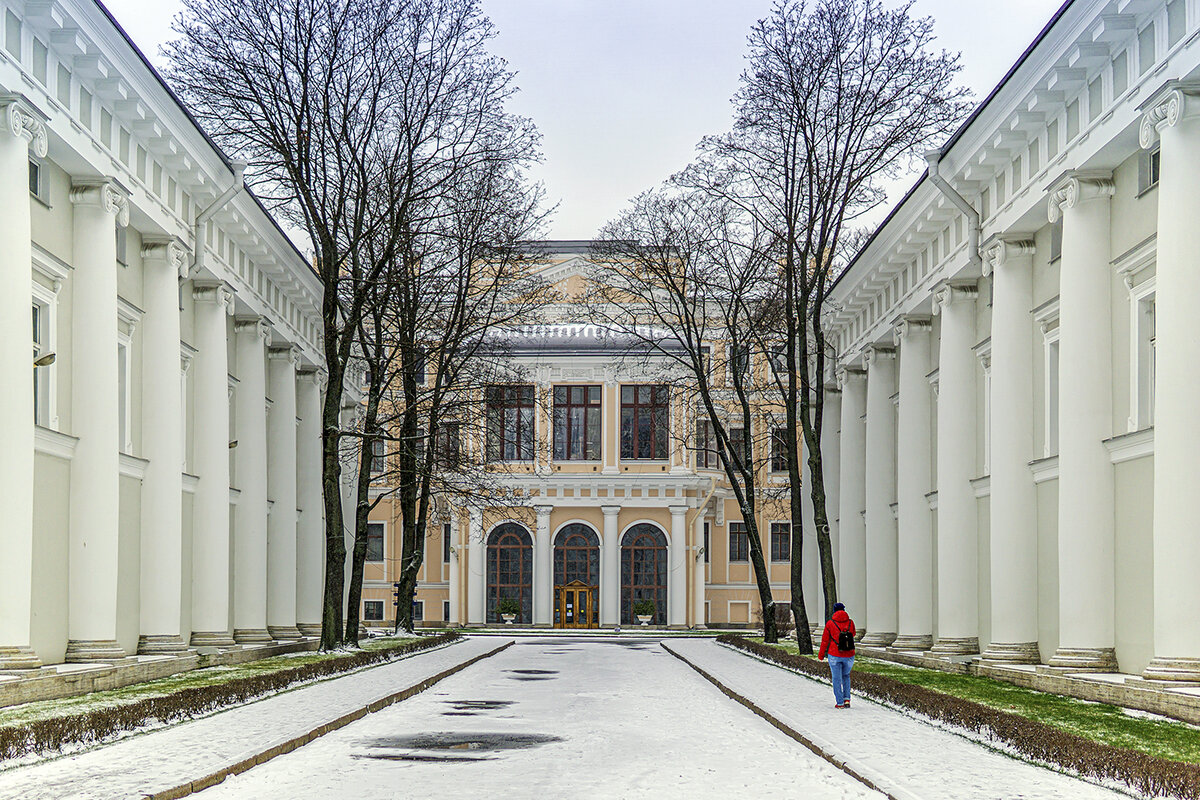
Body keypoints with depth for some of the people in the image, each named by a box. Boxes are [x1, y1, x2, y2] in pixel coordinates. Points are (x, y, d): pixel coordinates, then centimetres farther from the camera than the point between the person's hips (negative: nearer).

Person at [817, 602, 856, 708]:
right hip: (849, 656, 3)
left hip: (834, 655, -3)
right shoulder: (850, 623, -2)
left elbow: (825, 640, -2)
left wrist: (821, 655, 9)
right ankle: (847, 699, 13)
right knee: (846, 676, 23)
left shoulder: (830, 624, -8)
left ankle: (840, 703, 5)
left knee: (837, 678, 7)